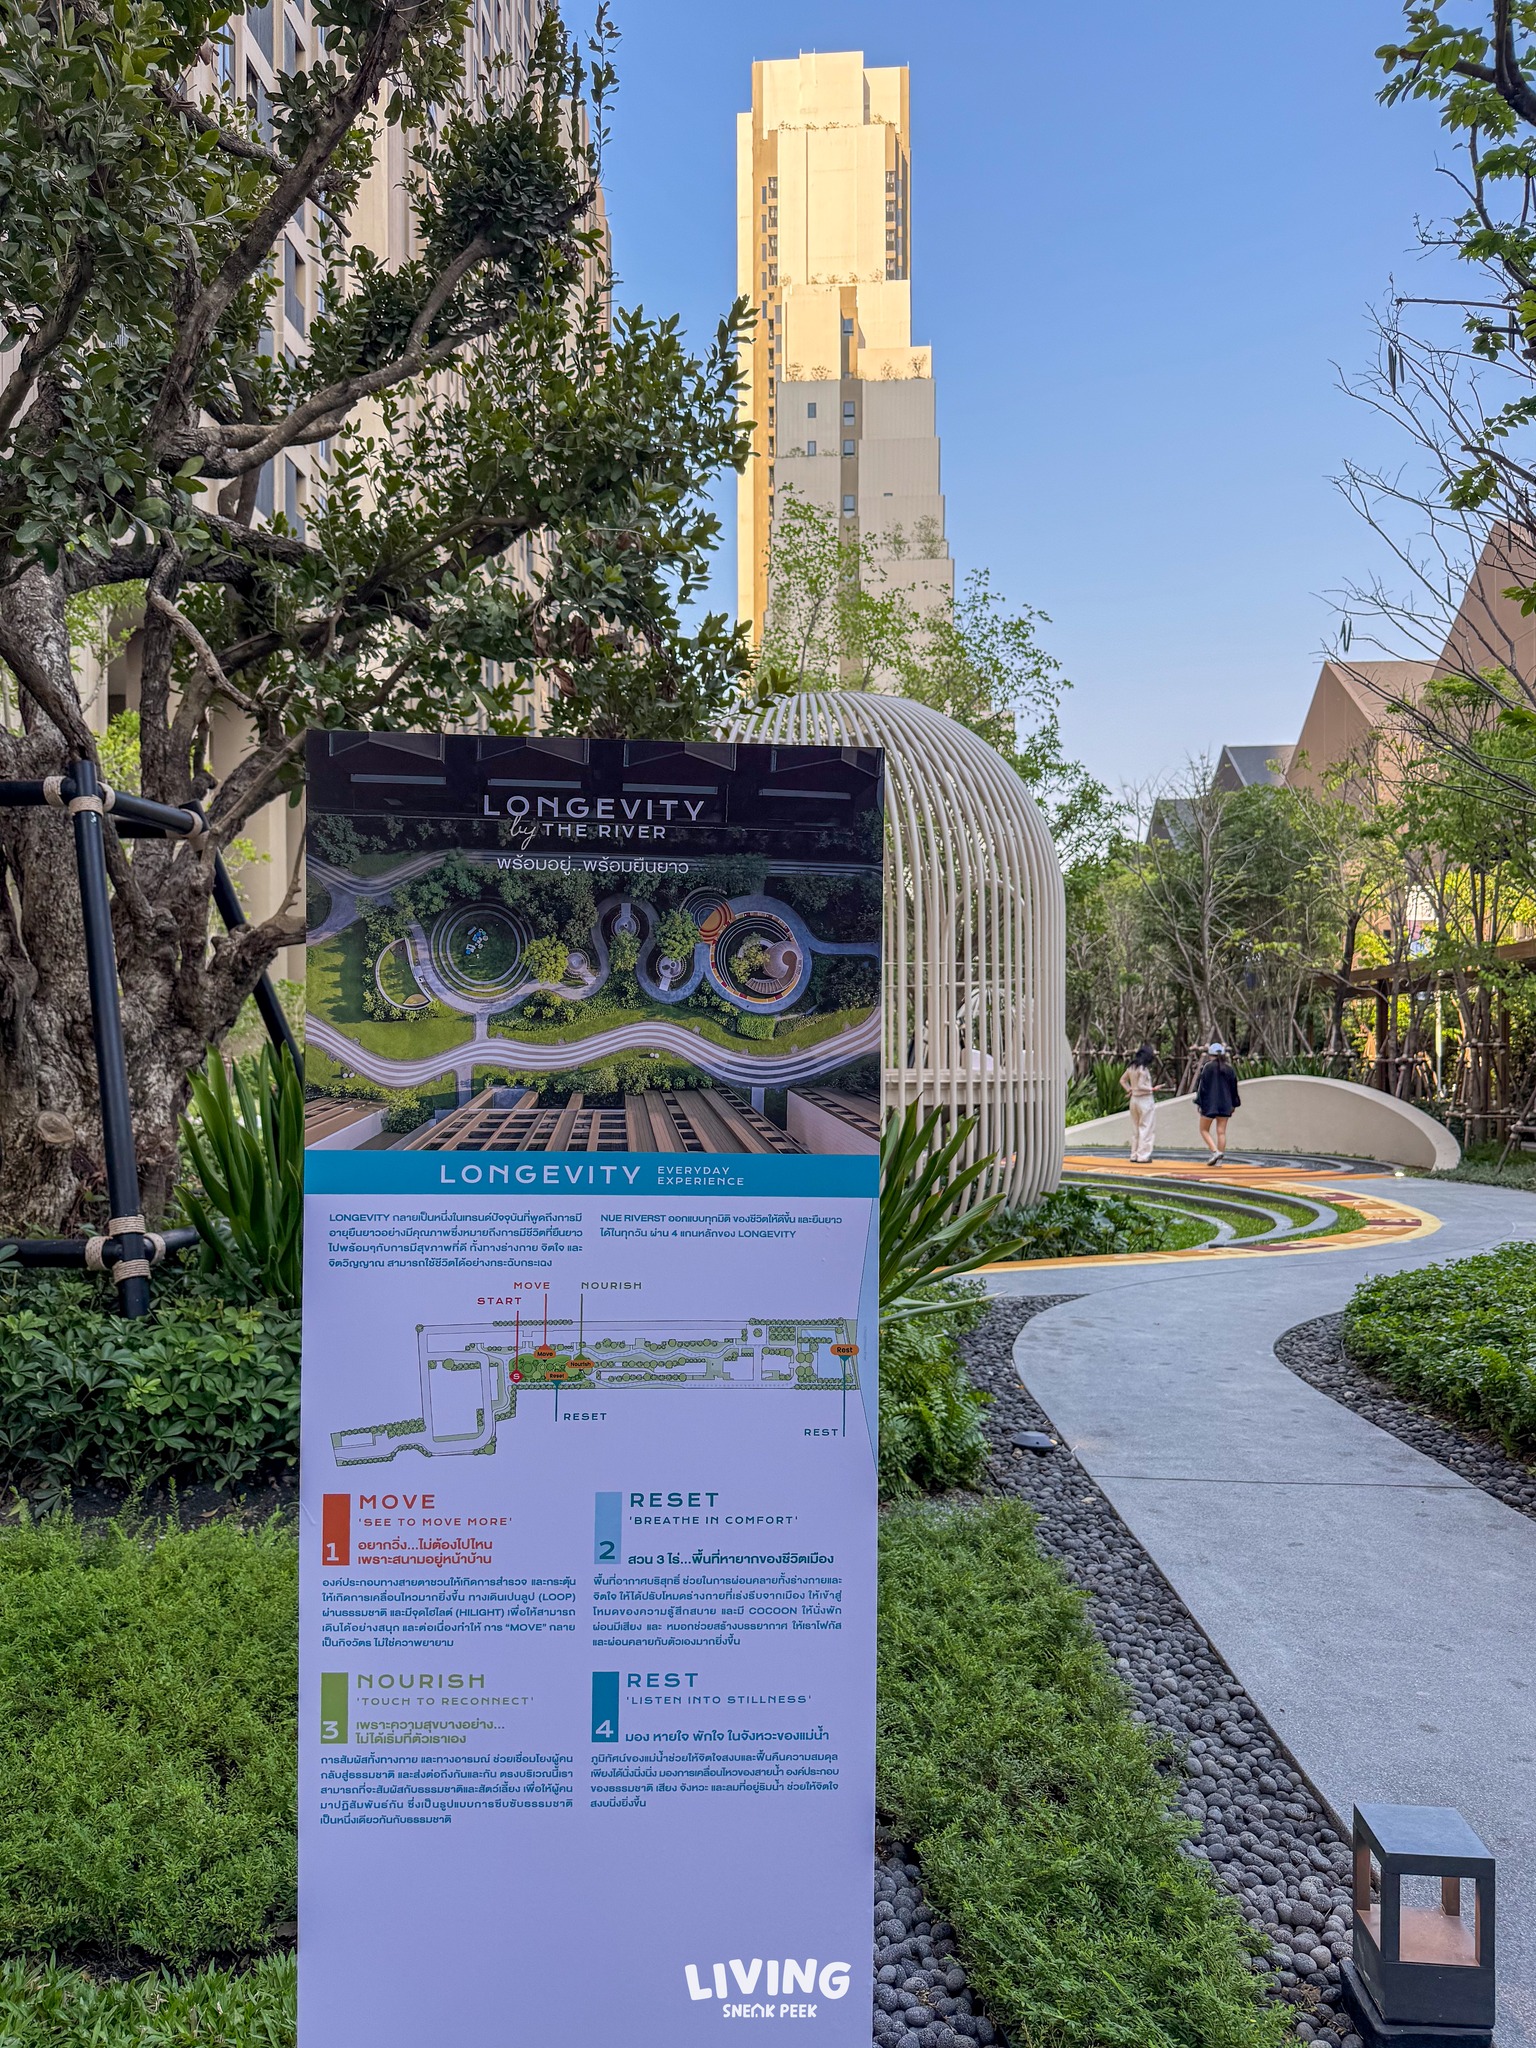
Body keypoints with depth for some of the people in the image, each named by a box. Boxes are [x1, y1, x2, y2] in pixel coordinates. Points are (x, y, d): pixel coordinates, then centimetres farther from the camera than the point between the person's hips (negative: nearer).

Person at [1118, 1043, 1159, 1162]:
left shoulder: (1131, 1067, 7)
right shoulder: (1143, 1068, -17)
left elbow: (1122, 1080, 16)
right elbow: (1141, 1086, -22)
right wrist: (1152, 1089, -9)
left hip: (1134, 1099, 8)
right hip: (1145, 1099, -8)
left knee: (1135, 1129, 15)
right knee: (1146, 1129, 0)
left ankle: (1134, 1155, 19)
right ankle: (1143, 1156, 1)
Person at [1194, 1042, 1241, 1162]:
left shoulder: (1208, 1067, -7)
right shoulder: (1229, 1068, 7)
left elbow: (1202, 1086, -8)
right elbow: (1234, 1087, 13)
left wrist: (1198, 1102, -4)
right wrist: (1234, 1104, 21)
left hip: (1209, 1104, -4)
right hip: (1225, 1105, 4)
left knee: (1204, 1130, 8)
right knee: (1221, 1132, 5)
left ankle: (1215, 1151, -12)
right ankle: (1219, 1159, 3)